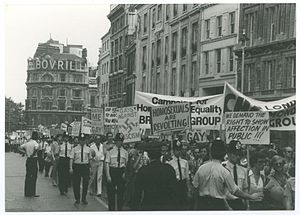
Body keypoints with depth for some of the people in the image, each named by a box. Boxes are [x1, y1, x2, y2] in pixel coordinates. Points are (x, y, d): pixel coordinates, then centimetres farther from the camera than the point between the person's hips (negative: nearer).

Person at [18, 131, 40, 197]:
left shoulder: (27, 143, 9)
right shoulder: (35, 143, -12)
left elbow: (20, 147, 15)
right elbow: (36, 148, -33)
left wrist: (26, 152, 11)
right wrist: (33, 154, -18)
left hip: (28, 160, 7)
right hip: (34, 160, -7)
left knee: (28, 176, 12)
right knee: (33, 176, -1)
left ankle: (27, 192, 17)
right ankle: (32, 193, 1)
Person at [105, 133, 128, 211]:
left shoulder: (125, 152, 6)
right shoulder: (110, 151, -2)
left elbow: (126, 164, 10)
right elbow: (107, 164, -6)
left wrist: (124, 173, -5)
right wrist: (108, 176, -13)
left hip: (121, 172, 2)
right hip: (112, 171, -2)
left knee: (121, 192, 6)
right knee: (111, 192, 4)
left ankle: (120, 209, 16)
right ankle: (111, 208, 16)